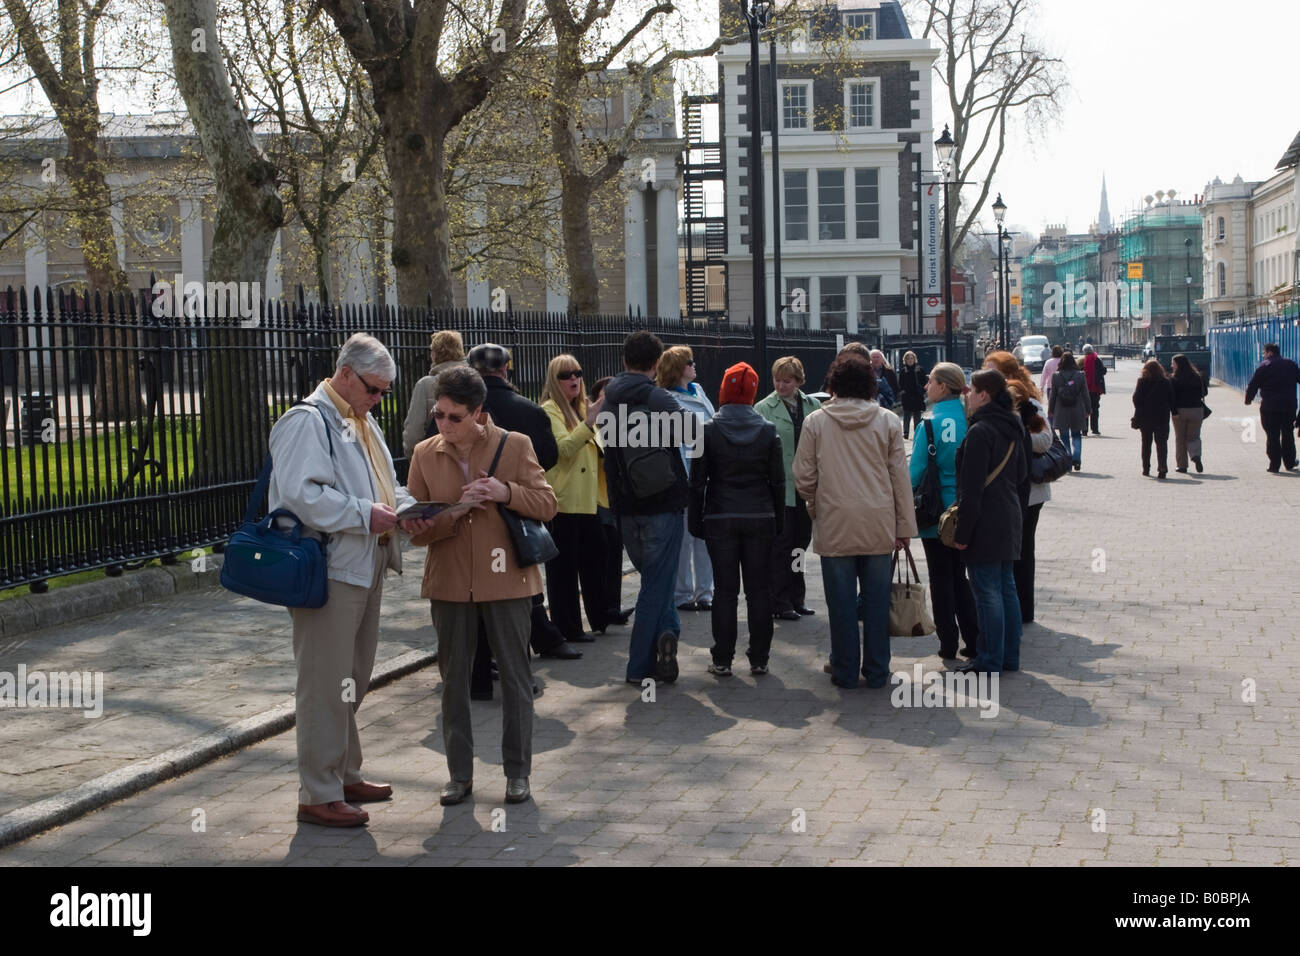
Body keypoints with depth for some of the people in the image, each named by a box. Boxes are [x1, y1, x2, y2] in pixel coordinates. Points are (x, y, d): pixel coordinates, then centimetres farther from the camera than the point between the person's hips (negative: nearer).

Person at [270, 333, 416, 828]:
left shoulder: (362, 424, 18)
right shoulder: (307, 421, -12)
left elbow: (383, 484, 25)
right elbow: (301, 493, -23)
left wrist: (406, 508, 5)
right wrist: (364, 515, -24)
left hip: (364, 569, 10)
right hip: (327, 571, -10)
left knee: (352, 682, 18)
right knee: (326, 685, -5)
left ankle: (345, 776, 30)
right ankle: (318, 795, 2)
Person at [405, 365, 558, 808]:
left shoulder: (515, 445, -3)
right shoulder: (425, 454, 3)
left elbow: (547, 504, -1)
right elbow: (416, 529, 1)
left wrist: (507, 492, -19)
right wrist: (454, 513, -18)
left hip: (506, 580, -2)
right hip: (450, 583, 2)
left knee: (515, 678, 6)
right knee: (453, 679, 8)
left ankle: (517, 771, 20)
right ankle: (460, 774, 20)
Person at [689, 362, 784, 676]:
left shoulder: (708, 430, -5)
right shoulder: (768, 430, 0)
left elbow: (697, 481, -3)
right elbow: (777, 480, 3)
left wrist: (696, 520, 4)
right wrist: (779, 520, 11)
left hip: (720, 520, -1)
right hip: (761, 519, 1)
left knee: (725, 589, 4)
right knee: (759, 589, 7)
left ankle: (722, 660, 6)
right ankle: (759, 659, 10)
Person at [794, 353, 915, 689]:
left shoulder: (816, 422, -2)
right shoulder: (888, 421, 1)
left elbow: (803, 476, 0)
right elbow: (900, 476, 2)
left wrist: (815, 504, 20)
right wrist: (904, 526, 8)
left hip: (834, 525, -1)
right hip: (879, 525, 1)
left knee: (841, 601, 6)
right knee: (876, 599, 8)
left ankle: (845, 671, 12)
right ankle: (876, 671, 14)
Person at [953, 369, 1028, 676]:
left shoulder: (980, 431, -16)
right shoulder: (1012, 428, 12)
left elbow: (971, 488, -19)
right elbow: (1023, 477, 19)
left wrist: (963, 532, -16)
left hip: (985, 524, -9)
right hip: (1009, 521, 9)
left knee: (987, 593, -4)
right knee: (1007, 588, 13)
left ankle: (990, 662, 1)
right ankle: (1010, 657, 20)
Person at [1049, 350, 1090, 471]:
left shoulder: (1056, 376, -8)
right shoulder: (1080, 375, -6)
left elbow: (1053, 395, -2)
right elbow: (1085, 394, -1)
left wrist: (1050, 410, 10)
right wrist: (1087, 410, 9)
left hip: (1061, 413, -1)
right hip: (1077, 412, 1)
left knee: (1064, 438, 8)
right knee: (1076, 436, 15)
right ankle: (1077, 458, -3)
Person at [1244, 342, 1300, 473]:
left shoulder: (1264, 366, -6)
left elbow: (1253, 385, -7)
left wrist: (1248, 399, 7)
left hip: (1269, 407, -4)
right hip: (1289, 406, 4)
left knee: (1272, 436, 1)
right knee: (1287, 434, 16)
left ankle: (1274, 465, -2)